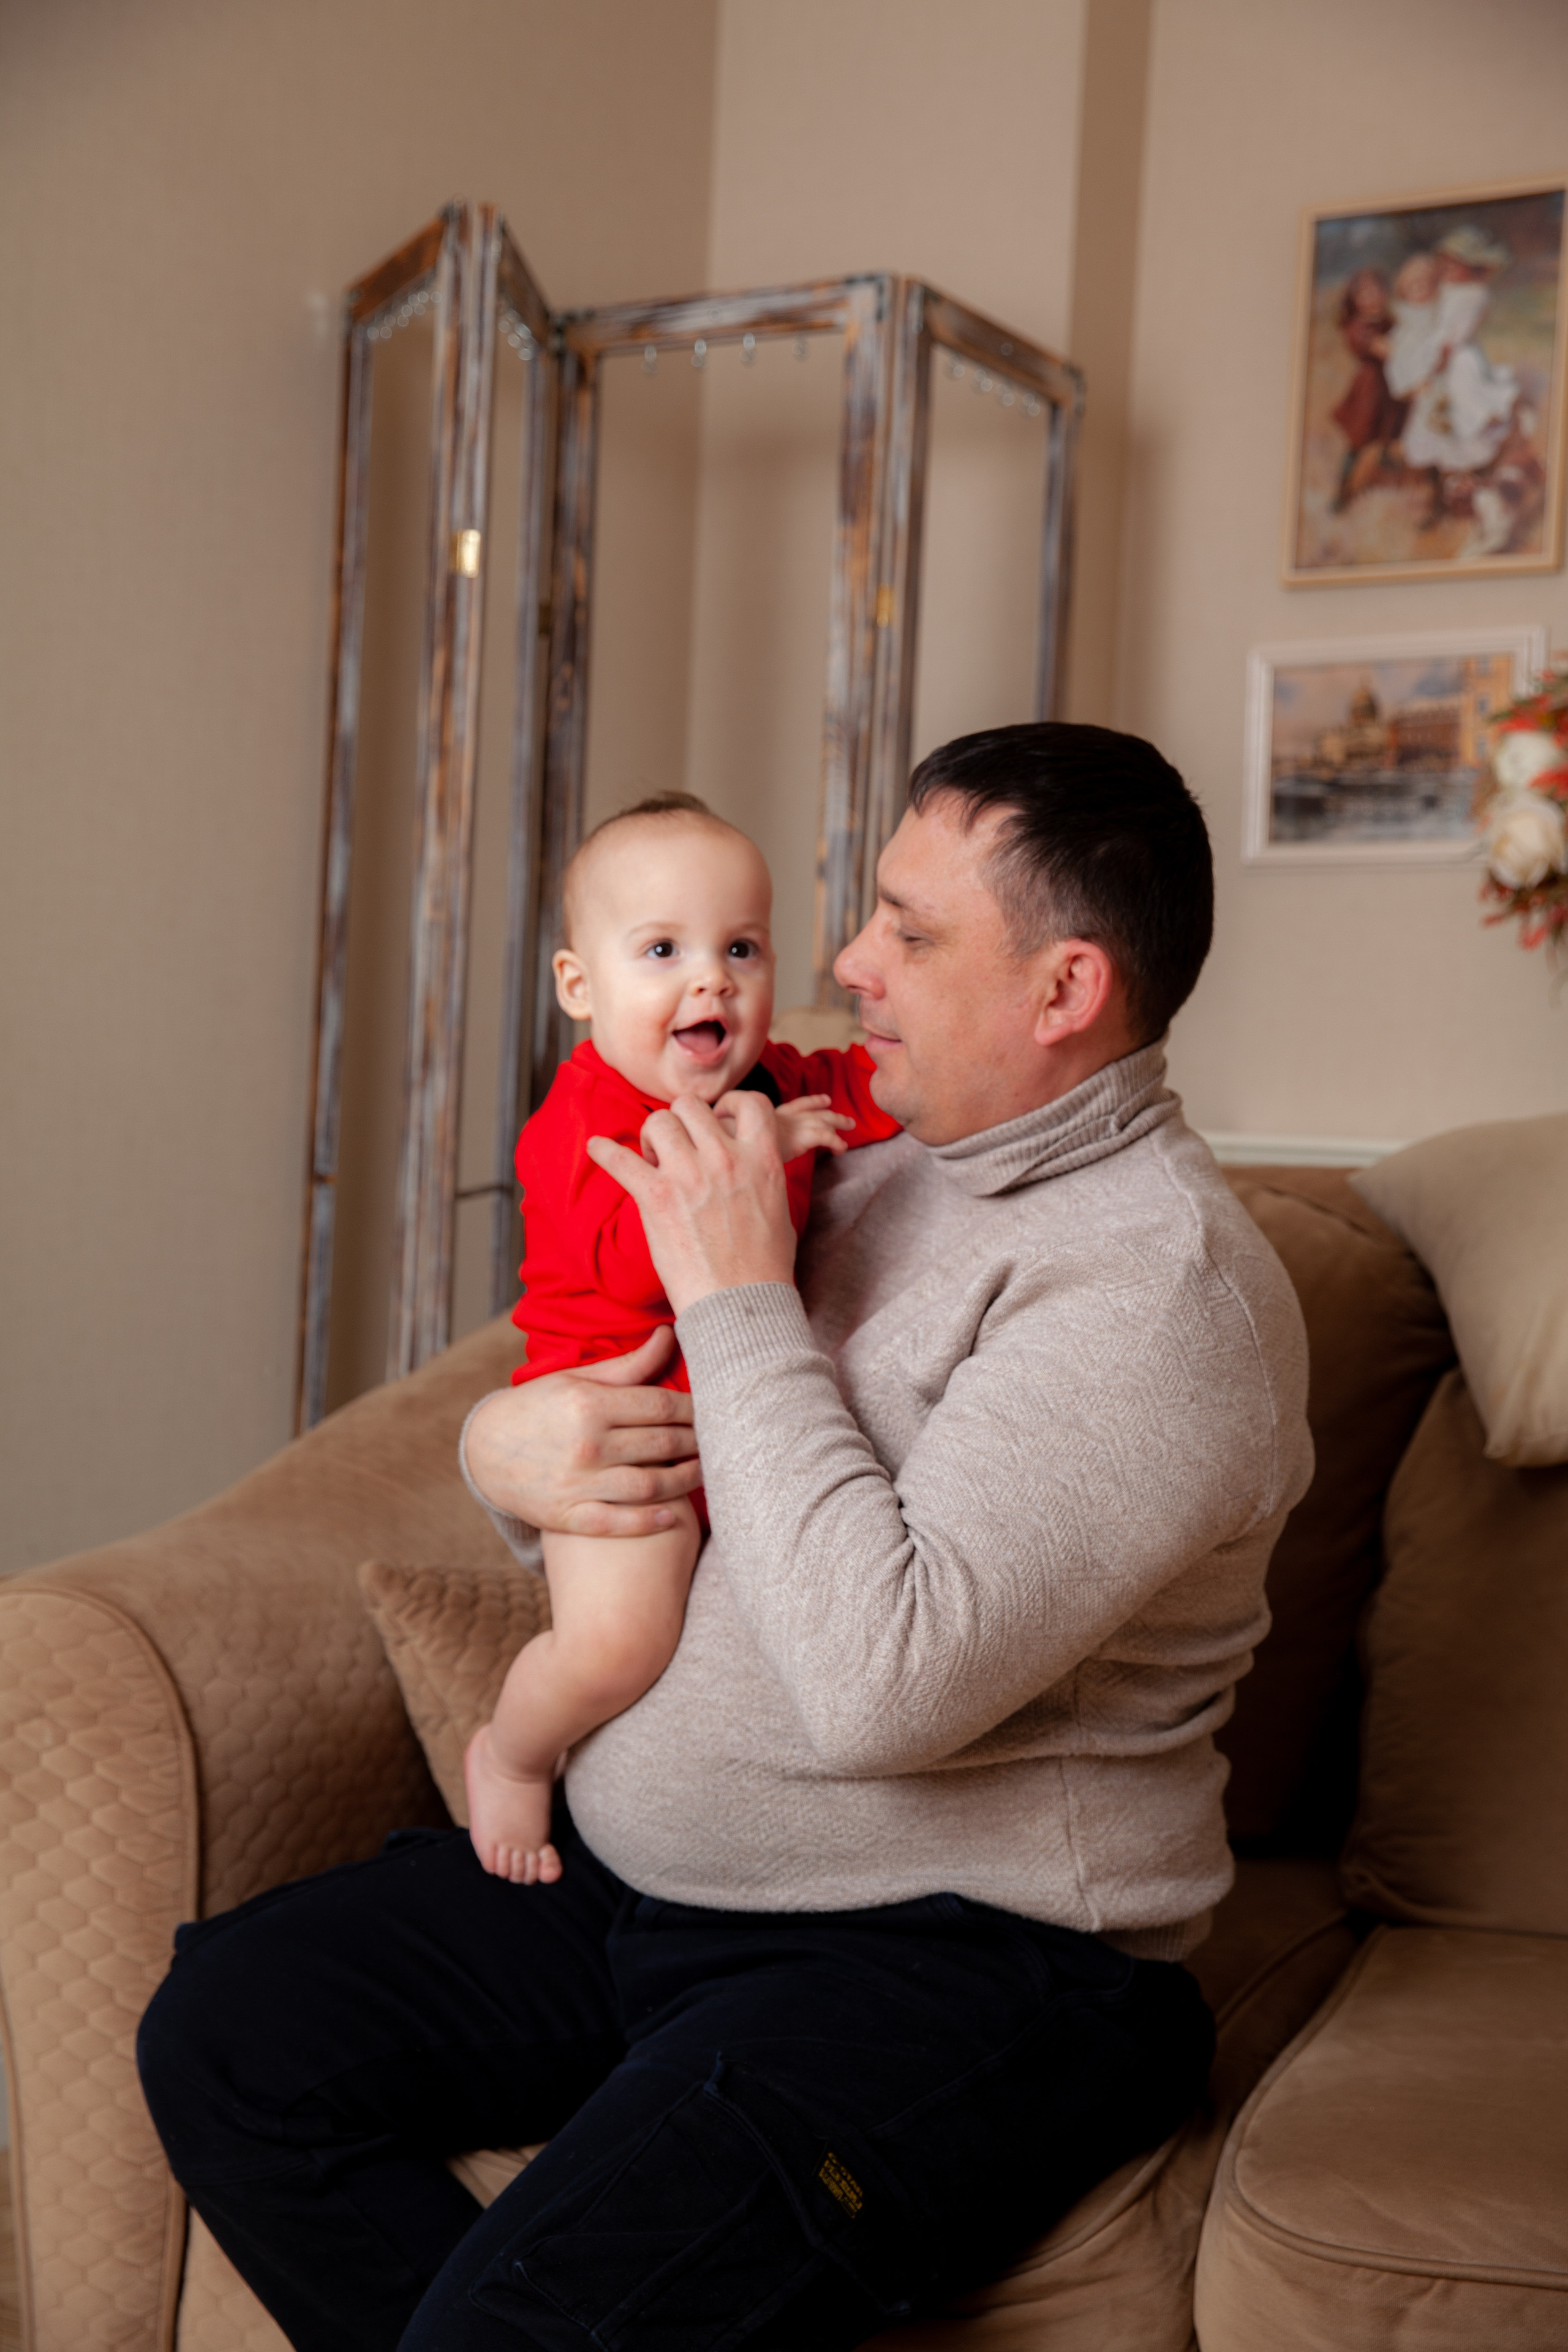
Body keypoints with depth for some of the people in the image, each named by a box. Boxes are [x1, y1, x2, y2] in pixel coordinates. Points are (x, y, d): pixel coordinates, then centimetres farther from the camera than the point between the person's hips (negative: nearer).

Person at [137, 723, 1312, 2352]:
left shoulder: (1160, 1281, -18)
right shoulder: (878, 1163, 9)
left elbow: (884, 1685, -29)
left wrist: (742, 1302, -21)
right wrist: (504, 1448, -5)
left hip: (947, 1957, -8)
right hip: (631, 1866, 8)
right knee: (224, 2031, -1)